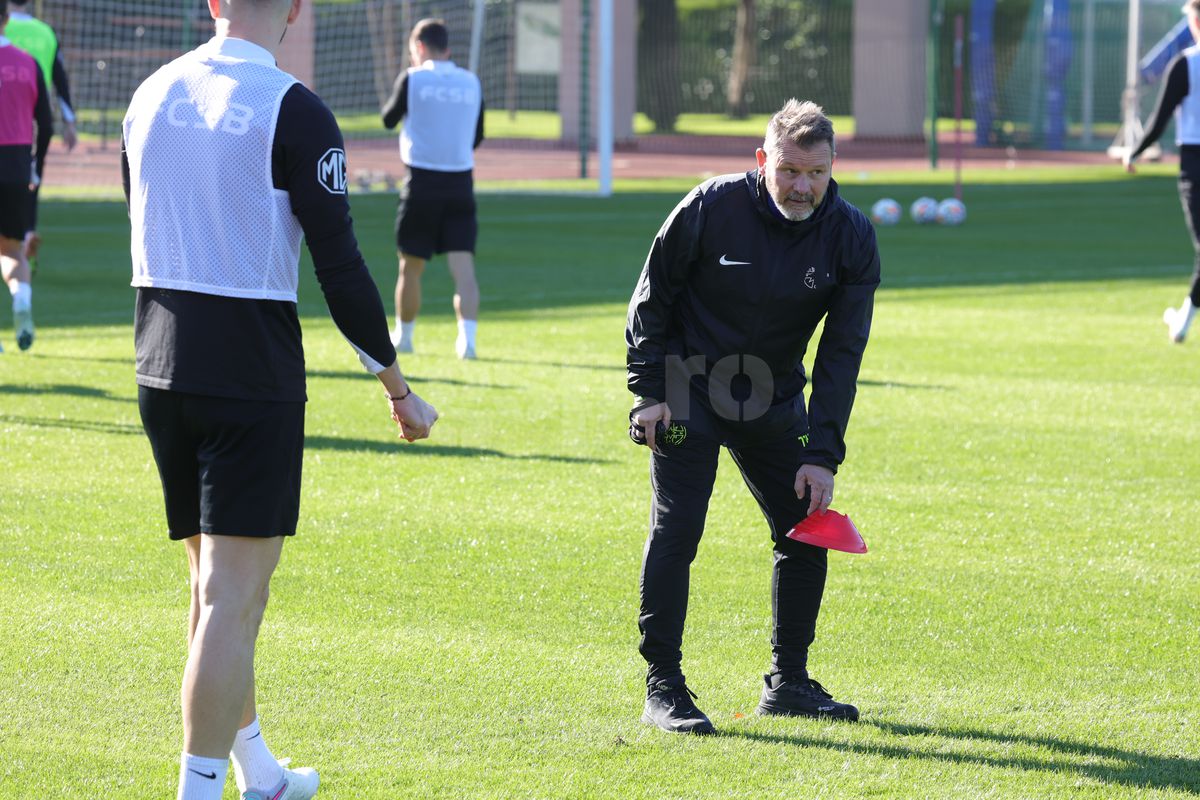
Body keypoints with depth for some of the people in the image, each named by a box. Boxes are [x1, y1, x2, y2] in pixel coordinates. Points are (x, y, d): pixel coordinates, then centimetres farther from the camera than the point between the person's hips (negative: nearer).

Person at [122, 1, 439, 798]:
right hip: (253, 372, -7)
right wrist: (399, 387, -1)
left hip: (162, 371, 7)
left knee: (217, 579, 18)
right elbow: (339, 265, -12)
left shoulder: (152, 95, 7)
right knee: (232, 592, -6)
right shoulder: (293, 112, -12)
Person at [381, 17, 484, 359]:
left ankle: (403, 336, 24)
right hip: (461, 183, 2)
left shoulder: (413, 79, -5)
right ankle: (467, 337, -19)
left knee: (411, 266, 11)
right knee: (463, 264, -4)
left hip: (422, 181, -2)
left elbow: (388, 119, 8)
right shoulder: (471, 83, 6)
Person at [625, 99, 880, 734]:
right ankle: (662, 688, -6)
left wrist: (822, 453, -16)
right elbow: (651, 299, -7)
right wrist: (648, 390, -11)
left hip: (774, 402, 4)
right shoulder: (711, 208, -20)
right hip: (689, 390, -4)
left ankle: (787, 682, 17)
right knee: (676, 531, -12)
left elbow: (842, 350, -10)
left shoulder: (851, 236, -12)